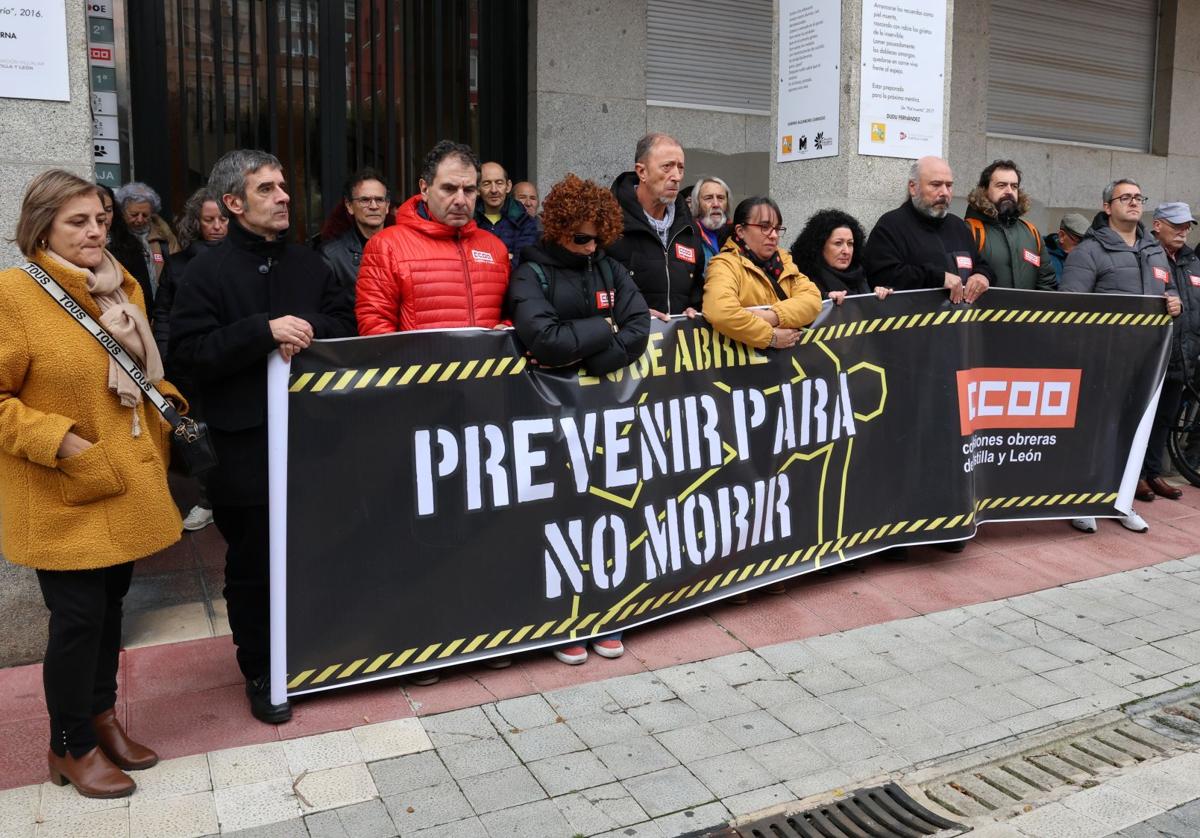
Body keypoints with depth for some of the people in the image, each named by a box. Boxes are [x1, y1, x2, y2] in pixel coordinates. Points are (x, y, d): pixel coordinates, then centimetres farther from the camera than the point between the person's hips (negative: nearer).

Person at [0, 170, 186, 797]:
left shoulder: (121, 287, 10)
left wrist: (167, 401, 7)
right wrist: (61, 443, -20)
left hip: (123, 486, 7)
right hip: (63, 498, -7)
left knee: (110, 603, 16)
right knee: (79, 616, 1)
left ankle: (102, 716, 35)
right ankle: (70, 747, 21)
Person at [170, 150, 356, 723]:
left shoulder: (308, 263, 12)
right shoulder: (208, 271, -2)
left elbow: (346, 324, 9)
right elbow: (189, 353, -11)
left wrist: (308, 328, -11)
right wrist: (265, 330, -20)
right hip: (246, 441, -4)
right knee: (253, 562, 7)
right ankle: (260, 671, 23)